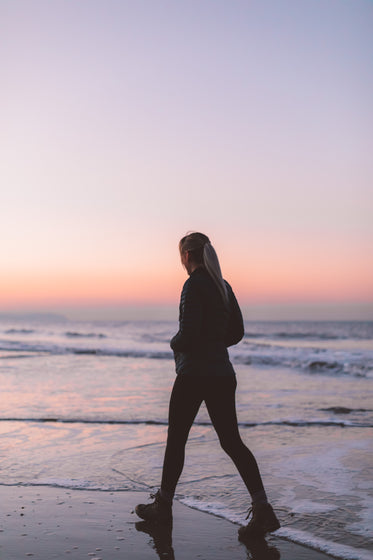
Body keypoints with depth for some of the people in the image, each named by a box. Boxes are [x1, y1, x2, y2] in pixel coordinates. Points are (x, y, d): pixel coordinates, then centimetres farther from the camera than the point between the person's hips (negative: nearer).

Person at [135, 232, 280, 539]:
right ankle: (262, 508, -4)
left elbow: (188, 333, -20)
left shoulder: (194, 285, -12)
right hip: (222, 373, 7)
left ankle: (163, 505, 23)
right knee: (231, 440, 6)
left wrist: (175, 344, 1)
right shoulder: (223, 286, 12)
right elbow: (237, 332, 16)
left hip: (194, 373, -7)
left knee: (176, 439, 9)